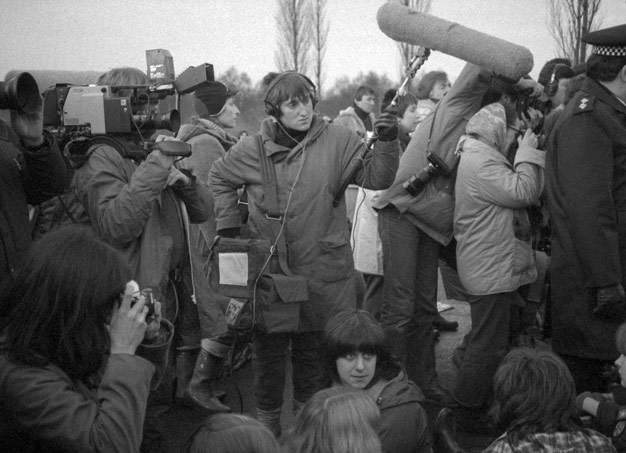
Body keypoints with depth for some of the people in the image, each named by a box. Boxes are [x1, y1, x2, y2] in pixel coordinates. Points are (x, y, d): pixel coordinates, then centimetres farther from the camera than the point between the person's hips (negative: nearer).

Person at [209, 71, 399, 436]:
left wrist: (387, 144, -23)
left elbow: (375, 178, -7)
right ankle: (268, 421, 32)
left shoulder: (337, 141, -5)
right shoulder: (253, 149, -3)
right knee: (269, 352, 12)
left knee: (313, 351, 16)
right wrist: (228, 224, 7)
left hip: (323, 273, 0)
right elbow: (220, 179, 13)